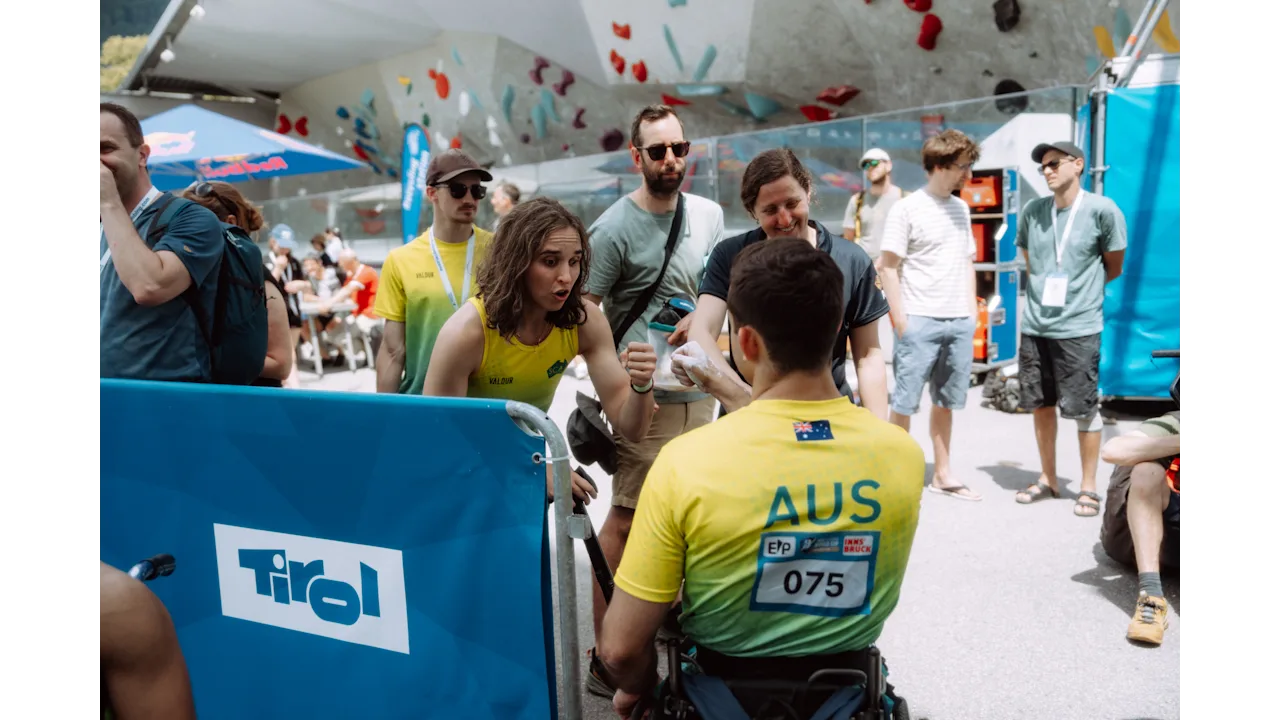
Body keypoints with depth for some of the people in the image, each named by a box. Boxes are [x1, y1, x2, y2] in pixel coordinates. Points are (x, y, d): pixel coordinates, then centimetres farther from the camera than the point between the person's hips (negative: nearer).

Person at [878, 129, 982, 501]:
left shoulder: (960, 208, 14)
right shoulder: (907, 208, -6)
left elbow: (967, 262, 20)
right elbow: (888, 267, -8)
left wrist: (972, 310, 11)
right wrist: (900, 318, -12)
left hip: (959, 321, 6)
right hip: (919, 320, -6)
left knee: (945, 401, 13)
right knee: (904, 402, -1)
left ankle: (942, 474, 23)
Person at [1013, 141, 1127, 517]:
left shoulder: (1102, 210, -6)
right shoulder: (1032, 212, 5)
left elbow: (1113, 268, 5)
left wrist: (1077, 290, 9)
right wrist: (1045, 290, 10)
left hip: (1079, 328, -4)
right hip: (1035, 326, 4)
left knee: (1083, 409, 2)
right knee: (1040, 405, 11)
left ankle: (1088, 487, 16)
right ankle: (1048, 479, 26)